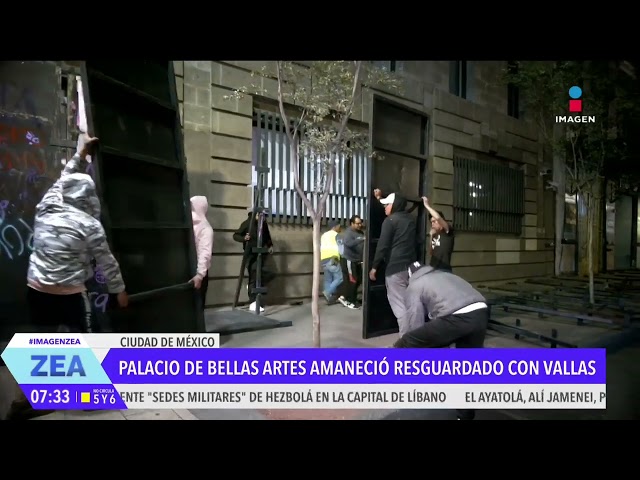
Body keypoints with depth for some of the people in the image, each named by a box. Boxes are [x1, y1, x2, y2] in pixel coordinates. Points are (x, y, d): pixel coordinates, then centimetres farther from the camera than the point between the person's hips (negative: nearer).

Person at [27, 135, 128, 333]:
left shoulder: (45, 209, 3)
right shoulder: (90, 225, -10)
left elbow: (64, 178, 19)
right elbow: (107, 263, -3)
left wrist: (82, 152, 26)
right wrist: (120, 290, 10)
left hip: (37, 293, 6)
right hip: (69, 296, -5)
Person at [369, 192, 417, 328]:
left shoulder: (390, 220, -6)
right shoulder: (410, 219, 15)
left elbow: (382, 245, -12)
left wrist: (374, 267, -5)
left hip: (395, 267, -8)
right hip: (411, 266, 8)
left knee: (399, 305, -4)